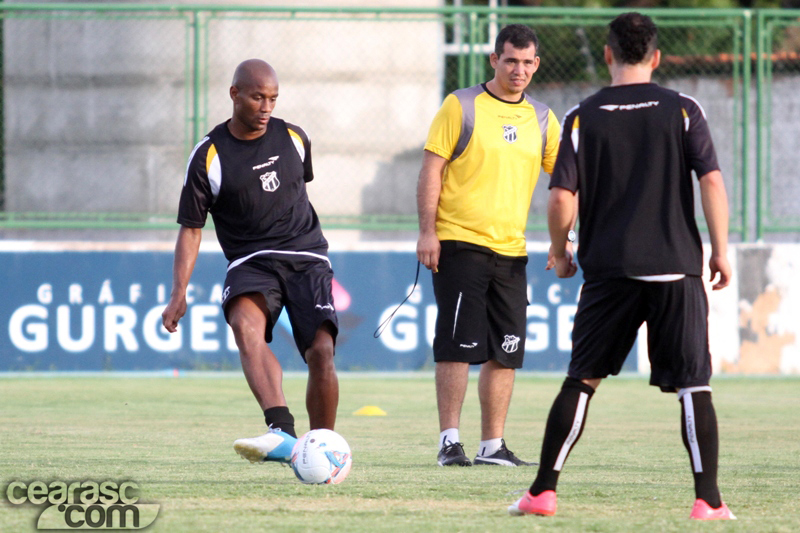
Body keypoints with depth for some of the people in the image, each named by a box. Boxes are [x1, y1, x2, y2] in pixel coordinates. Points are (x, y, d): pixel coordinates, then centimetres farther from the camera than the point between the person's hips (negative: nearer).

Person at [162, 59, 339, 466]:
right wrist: (179, 292, -11)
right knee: (245, 324, -34)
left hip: (306, 256, 2)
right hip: (251, 261, -2)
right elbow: (190, 228, 0)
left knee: (321, 351, -17)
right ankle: (282, 432, -50)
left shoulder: (294, 139, 6)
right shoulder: (208, 156, -3)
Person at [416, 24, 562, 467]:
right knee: (457, 347, -7)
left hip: (511, 249, 5)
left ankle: (492, 446, 12)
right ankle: (450, 443, -5)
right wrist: (427, 231, -10)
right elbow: (431, 169, -3)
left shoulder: (541, 119, 11)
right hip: (459, 244, -5)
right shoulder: (461, 107, -2)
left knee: (505, 353, 5)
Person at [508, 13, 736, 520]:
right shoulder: (683, 110, 1)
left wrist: (560, 253, 15)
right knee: (694, 384, 1)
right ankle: (709, 500, -7)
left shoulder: (583, 117, 2)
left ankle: (544, 491, 8)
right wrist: (720, 250, 3)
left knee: (582, 379, 10)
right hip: (676, 268, -1)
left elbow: (562, 198, -1)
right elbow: (712, 181, -5)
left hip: (609, 269, 1)